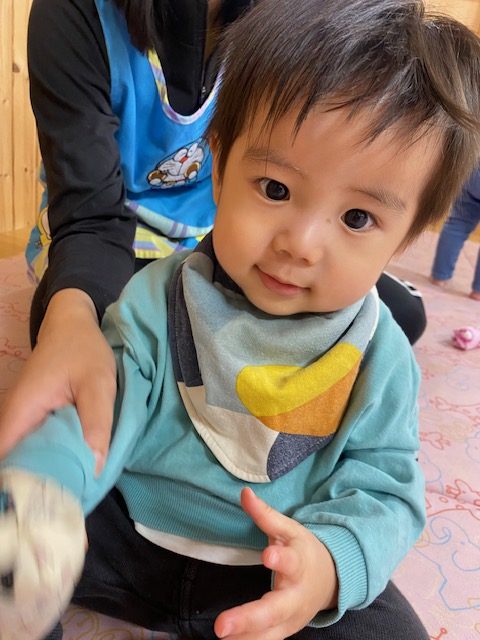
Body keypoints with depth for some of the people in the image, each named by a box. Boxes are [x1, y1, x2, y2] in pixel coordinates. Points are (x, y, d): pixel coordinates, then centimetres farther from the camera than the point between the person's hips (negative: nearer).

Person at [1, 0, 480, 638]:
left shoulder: (381, 356, -11)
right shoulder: (158, 299, -11)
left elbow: (383, 485, -9)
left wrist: (332, 560, -31)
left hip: (275, 572, 1)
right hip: (126, 532, 1)